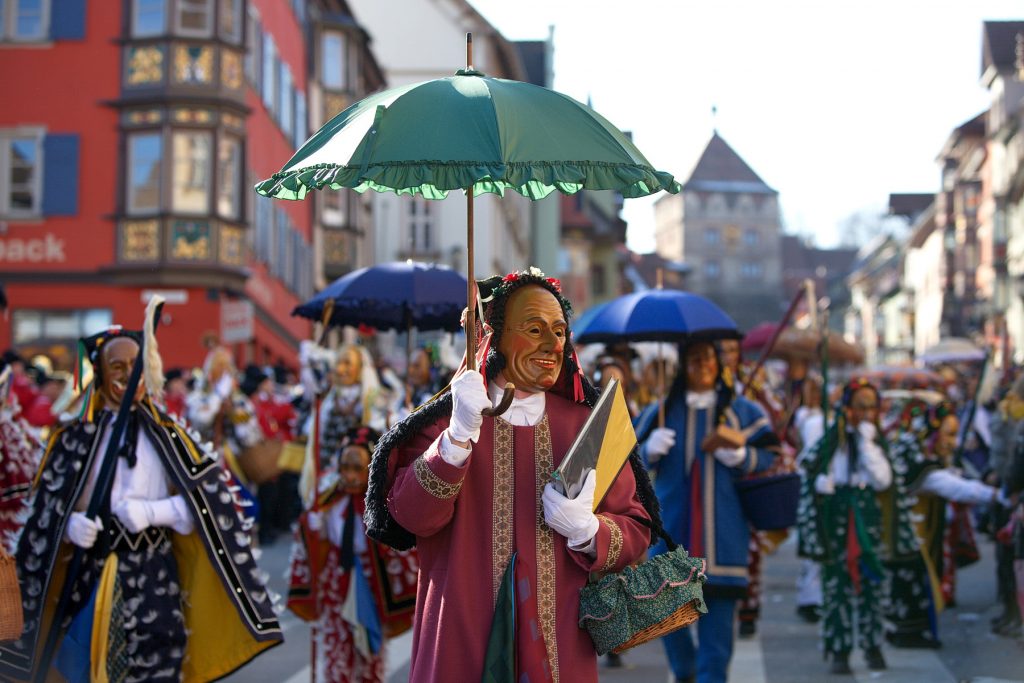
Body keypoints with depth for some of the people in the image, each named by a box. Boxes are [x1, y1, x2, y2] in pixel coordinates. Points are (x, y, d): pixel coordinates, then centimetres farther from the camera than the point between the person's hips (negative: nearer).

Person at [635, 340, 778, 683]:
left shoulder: (741, 411, 8)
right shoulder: (661, 411, 12)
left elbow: (768, 456, 3)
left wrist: (740, 456, -16)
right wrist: (650, 450, -11)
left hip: (723, 527, -1)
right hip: (672, 523, 1)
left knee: (719, 604, -3)